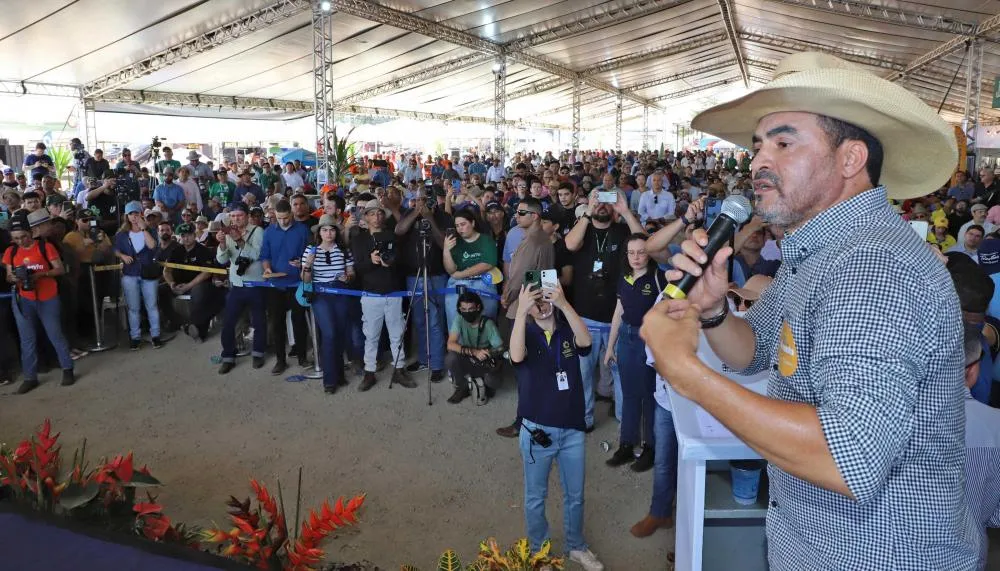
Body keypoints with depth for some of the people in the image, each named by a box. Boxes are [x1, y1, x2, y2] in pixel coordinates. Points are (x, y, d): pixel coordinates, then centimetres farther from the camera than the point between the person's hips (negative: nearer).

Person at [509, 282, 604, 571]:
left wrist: (564, 303, -36)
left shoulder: (568, 331, -3)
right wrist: (520, 311, -38)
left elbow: (585, 342, -26)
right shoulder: (526, 332, -8)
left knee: (575, 495, 18)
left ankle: (577, 547, 40)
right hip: (537, 430, -2)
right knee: (535, 497, 14)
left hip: (572, 428, 2)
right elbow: (517, 356, -30)